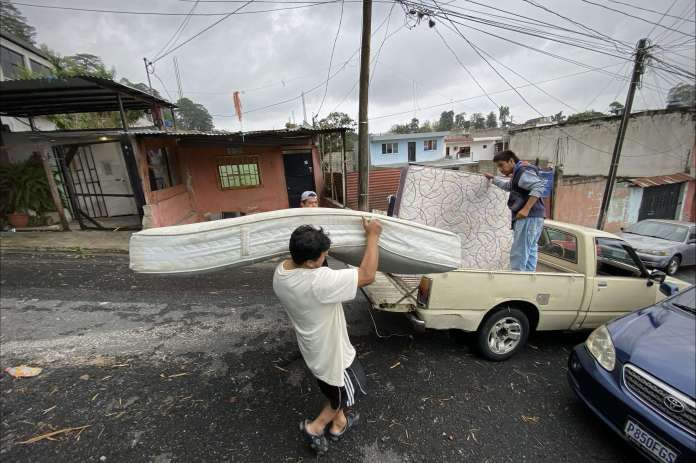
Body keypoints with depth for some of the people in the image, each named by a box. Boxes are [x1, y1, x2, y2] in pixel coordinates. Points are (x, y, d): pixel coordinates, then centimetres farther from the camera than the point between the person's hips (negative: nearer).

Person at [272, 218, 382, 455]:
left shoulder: (280, 271, -14)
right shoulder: (319, 281, -40)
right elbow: (367, 276, -35)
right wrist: (373, 236, -26)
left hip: (313, 348, 8)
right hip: (331, 351, -8)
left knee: (335, 389, 33)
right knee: (348, 392, 24)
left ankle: (338, 423, 54)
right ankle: (315, 427, 36)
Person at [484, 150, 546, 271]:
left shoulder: (523, 172, -8)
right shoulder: (519, 174, 23)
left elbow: (539, 185, -25)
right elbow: (508, 186, 44)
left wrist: (526, 209, -28)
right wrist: (492, 178, 46)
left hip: (529, 218, -11)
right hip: (531, 218, 11)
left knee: (518, 255, -11)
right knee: (529, 253, 11)